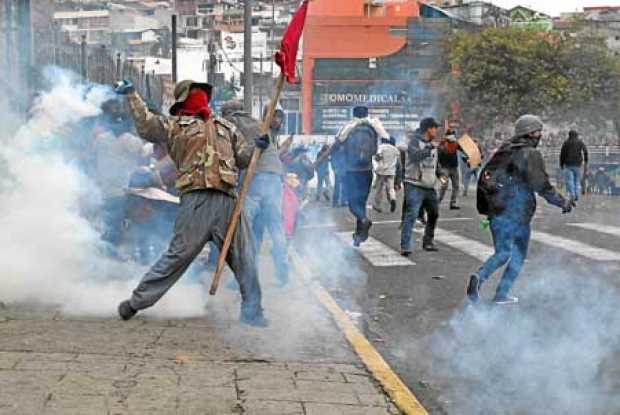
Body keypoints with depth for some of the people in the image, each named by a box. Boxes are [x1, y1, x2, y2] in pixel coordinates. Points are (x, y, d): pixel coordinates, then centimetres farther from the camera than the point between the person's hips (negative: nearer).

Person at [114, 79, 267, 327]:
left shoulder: (224, 127, 25)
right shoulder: (174, 125, 12)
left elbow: (242, 157, 21)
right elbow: (146, 125, 1)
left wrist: (256, 146, 3)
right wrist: (131, 96, 4)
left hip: (228, 199, 4)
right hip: (197, 197, -4)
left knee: (245, 257, 2)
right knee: (178, 255, -5)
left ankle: (252, 311, 11)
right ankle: (137, 302, 7)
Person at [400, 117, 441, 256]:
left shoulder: (432, 143, 14)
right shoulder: (415, 141, -9)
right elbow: (415, 156, -29)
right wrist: (430, 148, -33)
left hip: (429, 186, 8)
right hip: (414, 185, -8)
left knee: (434, 214, 17)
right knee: (411, 215, -16)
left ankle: (428, 242, 32)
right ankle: (405, 246, -17)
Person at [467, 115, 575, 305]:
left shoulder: (504, 149, 12)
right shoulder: (531, 154, -10)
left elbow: (484, 177, 15)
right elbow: (542, 185, -16)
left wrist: (485, 209, 21)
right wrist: (563, 202, -3)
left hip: (496, 211, 6)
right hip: (518, 212, -6)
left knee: (501, 253, 14)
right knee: (519, 254, 12)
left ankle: (479, 276, -12)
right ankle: (501, 294, 9)